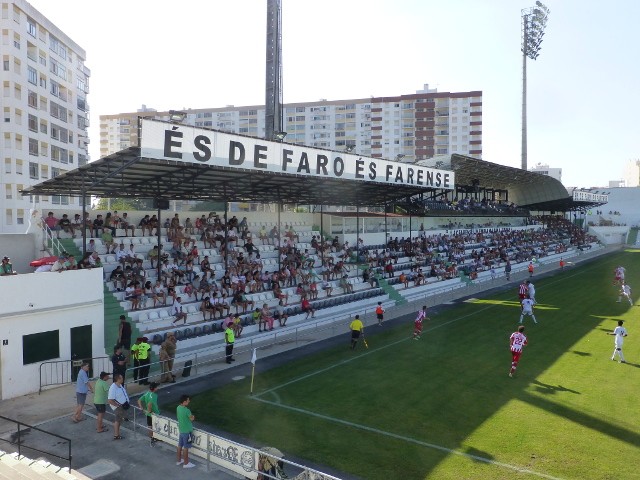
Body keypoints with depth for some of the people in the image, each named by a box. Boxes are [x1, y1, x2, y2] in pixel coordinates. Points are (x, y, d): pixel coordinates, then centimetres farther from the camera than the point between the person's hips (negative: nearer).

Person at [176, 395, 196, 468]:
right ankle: (186, 463, 16)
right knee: (186, 447, 5)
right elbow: (192, 418, -17)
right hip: (186, 431, -8)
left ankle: (179, 460, 34)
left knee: (180, 445, 20)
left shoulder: (178, 408, -3)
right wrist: (193, 416, 4)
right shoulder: (186, 410, -29)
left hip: (181, 429, 8)